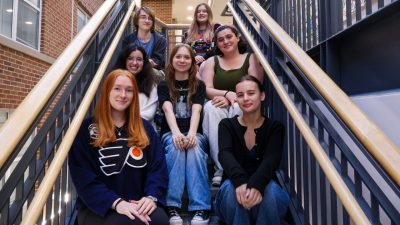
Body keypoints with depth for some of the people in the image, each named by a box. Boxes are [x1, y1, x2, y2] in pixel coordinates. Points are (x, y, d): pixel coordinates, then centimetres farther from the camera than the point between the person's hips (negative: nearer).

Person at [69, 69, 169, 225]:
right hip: (98, 208, -2)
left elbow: (158, 169, 4)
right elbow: (84, 178, -7)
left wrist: (152, 197, -15)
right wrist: (116, 202, -20)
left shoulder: (145, 128, 10)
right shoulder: (87, 129, 1)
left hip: (137, 204, 3)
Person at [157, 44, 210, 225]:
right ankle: (172, 207, -36)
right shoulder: (164, 85, 8)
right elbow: (168, 110, -11)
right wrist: (176, 133, -32)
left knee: (194, 149, -34)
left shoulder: (199, 85, 9)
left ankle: (201, 208, -37)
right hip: (170, 133, 0)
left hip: (194, 132, 0)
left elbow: (196, 110, -10)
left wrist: (191, 134, -30)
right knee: (176, 147, -35)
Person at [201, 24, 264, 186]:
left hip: (242, 107, -1)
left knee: (239, 108, -35)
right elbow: (207, 89, 0)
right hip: (219, 109, 2)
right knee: (210, 107, -32)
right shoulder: (212, 61, 15)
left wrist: (233, 99, -19)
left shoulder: (251, 58, 10)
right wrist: (227, 93, -20)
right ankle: (221, 168, -33)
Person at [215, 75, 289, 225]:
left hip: (263, 191, 0)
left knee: (270, 189, -33)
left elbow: (272, 159, -17)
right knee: (231, 188, -33)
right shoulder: (227, 125, 2)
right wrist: (240, 182, -39)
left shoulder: (275, 127, 2)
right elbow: (225, 154, -17)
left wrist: (256, 185, -38)